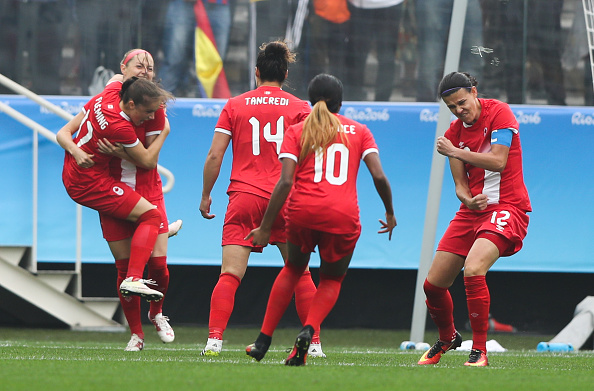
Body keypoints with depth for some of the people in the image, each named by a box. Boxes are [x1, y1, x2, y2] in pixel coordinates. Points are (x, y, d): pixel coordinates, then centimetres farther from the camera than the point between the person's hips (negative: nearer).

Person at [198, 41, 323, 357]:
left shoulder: (234, 106, 7)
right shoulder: (300, 108, 6)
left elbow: (214, 156, 4)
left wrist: (206, 195, 13)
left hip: (243, 197, 0)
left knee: (230, 274, -5)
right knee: (300, 273, 10)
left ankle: (214, 339, -18)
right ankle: (314, 342, 10)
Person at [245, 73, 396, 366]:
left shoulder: (297, 131, 10)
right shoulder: (359, 131, 13)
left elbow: (286, 181, -2)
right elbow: (379, 176, 2)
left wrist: (266, 227, -1)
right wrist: (390, 213, 18)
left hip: (303, 210, 0)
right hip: (343, 216, 0)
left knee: (294, 268, 26)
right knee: (331, 281, 19)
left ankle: (264, 340, 21)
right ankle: (309, 330, -9)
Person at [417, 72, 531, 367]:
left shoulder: (499, 112, -9)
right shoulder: (454, 131, 9)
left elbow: (498, 161, -19)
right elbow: (460, 184, 7)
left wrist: (455, 152, -15)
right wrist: (468, 199, -16)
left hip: (506, 207, -7)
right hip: (472, 210, 7)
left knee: (473, 271, -31)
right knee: (433, 284, 5)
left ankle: (479, 351, -20)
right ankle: (447, 338, 35)